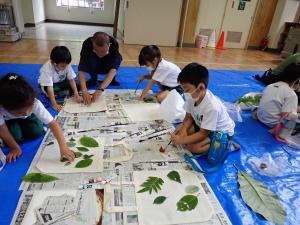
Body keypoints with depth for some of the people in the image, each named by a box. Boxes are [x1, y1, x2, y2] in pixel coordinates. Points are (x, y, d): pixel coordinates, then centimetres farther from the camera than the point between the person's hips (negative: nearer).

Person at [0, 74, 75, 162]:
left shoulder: (35, 103, -40)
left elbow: (52, 123, -42)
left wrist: (63, 147, -50)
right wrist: (15, 148, -18)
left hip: (28, 118, 2)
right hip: (7, 120, -1)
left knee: (37, 132, -16)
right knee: (16, 136, -23)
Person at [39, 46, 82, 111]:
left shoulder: (67, 65, -25)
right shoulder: (47, 69, -36)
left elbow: (71, 79, -20)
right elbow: (49, 87, -38)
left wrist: (76, 94, -31)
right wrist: (54, 104, -42)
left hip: (62, 82, 3)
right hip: (47, 84, -3)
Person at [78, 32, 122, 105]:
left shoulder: (114, 44, -35)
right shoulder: (87, 44, -34)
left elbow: (113, 69, -44)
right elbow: (81, 69, -39)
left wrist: (100, 89, -55)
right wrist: (84, 91, -54)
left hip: (107, 66, 0)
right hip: (93, 66, 0)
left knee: (117, 58, -32)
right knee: (90, 60, -34)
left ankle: (112, 79, -5)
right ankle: (93, 78, -5)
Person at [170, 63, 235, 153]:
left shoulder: (212, 107, -37)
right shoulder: (193, 97, -17)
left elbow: (203, 133, -29)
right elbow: (188, 117, -3)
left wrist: (182, 140, -30)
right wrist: (184, 129, -22)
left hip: (222, 132, -8)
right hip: (202, 125, 8)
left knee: (193, 147, -24)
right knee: (179, 130, -4)